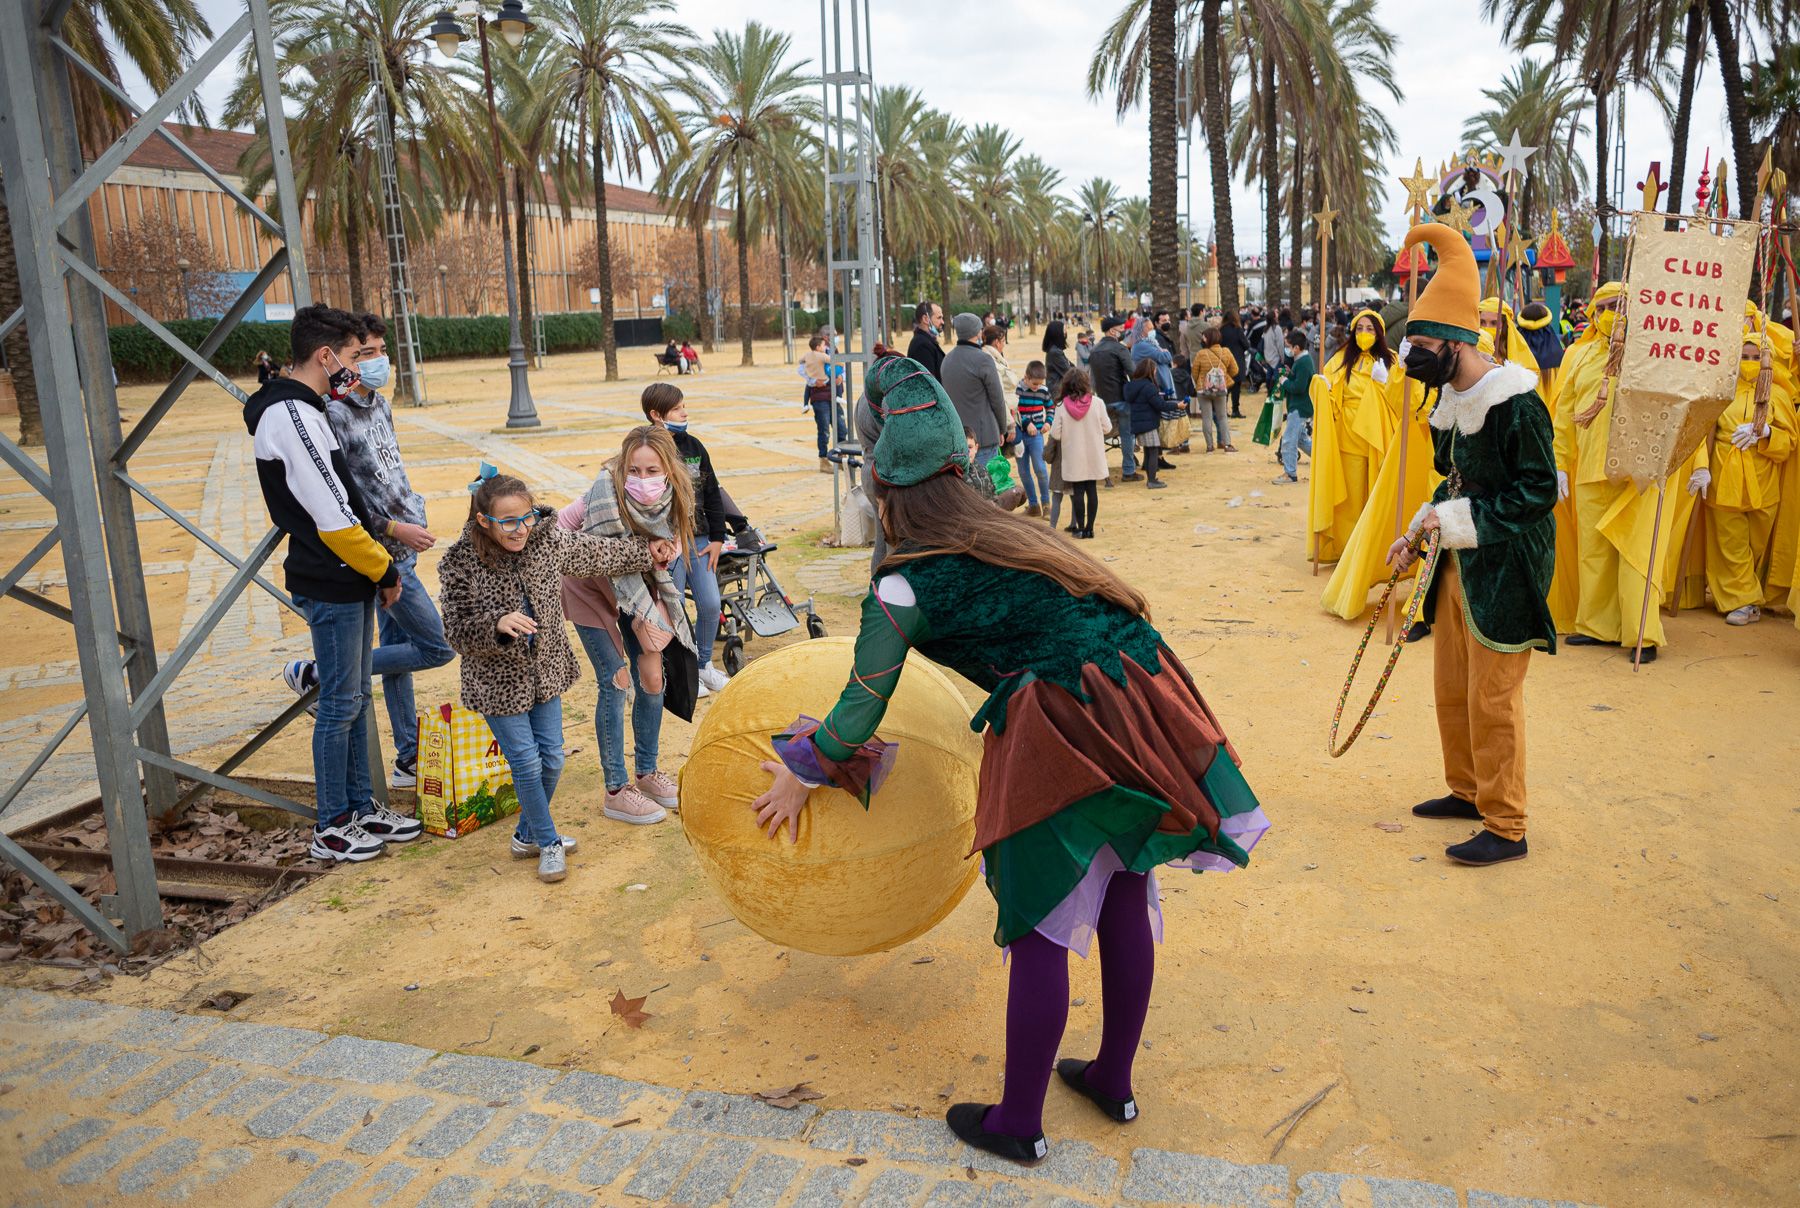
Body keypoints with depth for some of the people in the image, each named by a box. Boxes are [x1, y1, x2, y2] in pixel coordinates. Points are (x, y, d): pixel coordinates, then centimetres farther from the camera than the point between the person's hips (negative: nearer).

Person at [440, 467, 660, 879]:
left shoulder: (548, 542, -7)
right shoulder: (459, 564, -19)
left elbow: (599, 553, 9)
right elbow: (458, 632, -19)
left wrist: (648, 551, 18)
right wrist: (498, 624, -37)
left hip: (546, 671, 5)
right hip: (498, 680, -5)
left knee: (552, 758, 11)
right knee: (527, 763, -1)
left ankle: (527, 835, 33)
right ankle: (548, 842, 20)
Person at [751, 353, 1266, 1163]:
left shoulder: (904, 586, -2)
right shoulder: (1008, 532, 17)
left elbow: (862, 705, 2)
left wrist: (803, 777, 18)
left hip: (1059, 732, -7)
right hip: (1140, 694, 8)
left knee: (1040, 926, 6)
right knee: (1125, 892, 19)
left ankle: (1018, 1123, 23)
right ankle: (1113, 1080, 38)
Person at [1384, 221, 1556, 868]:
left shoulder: (1515, 402, -19)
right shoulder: (1452, 400, 9)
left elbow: (1539, 490, -20)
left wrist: (1462, 519, -23)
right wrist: (1419, 530, 6)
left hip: (1505, 571, -9)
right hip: (1458, 565, 9)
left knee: (1491, 701, -2)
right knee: (1450, 688, 17)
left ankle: (1505, 828, 10)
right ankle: (1467, 790, 36)